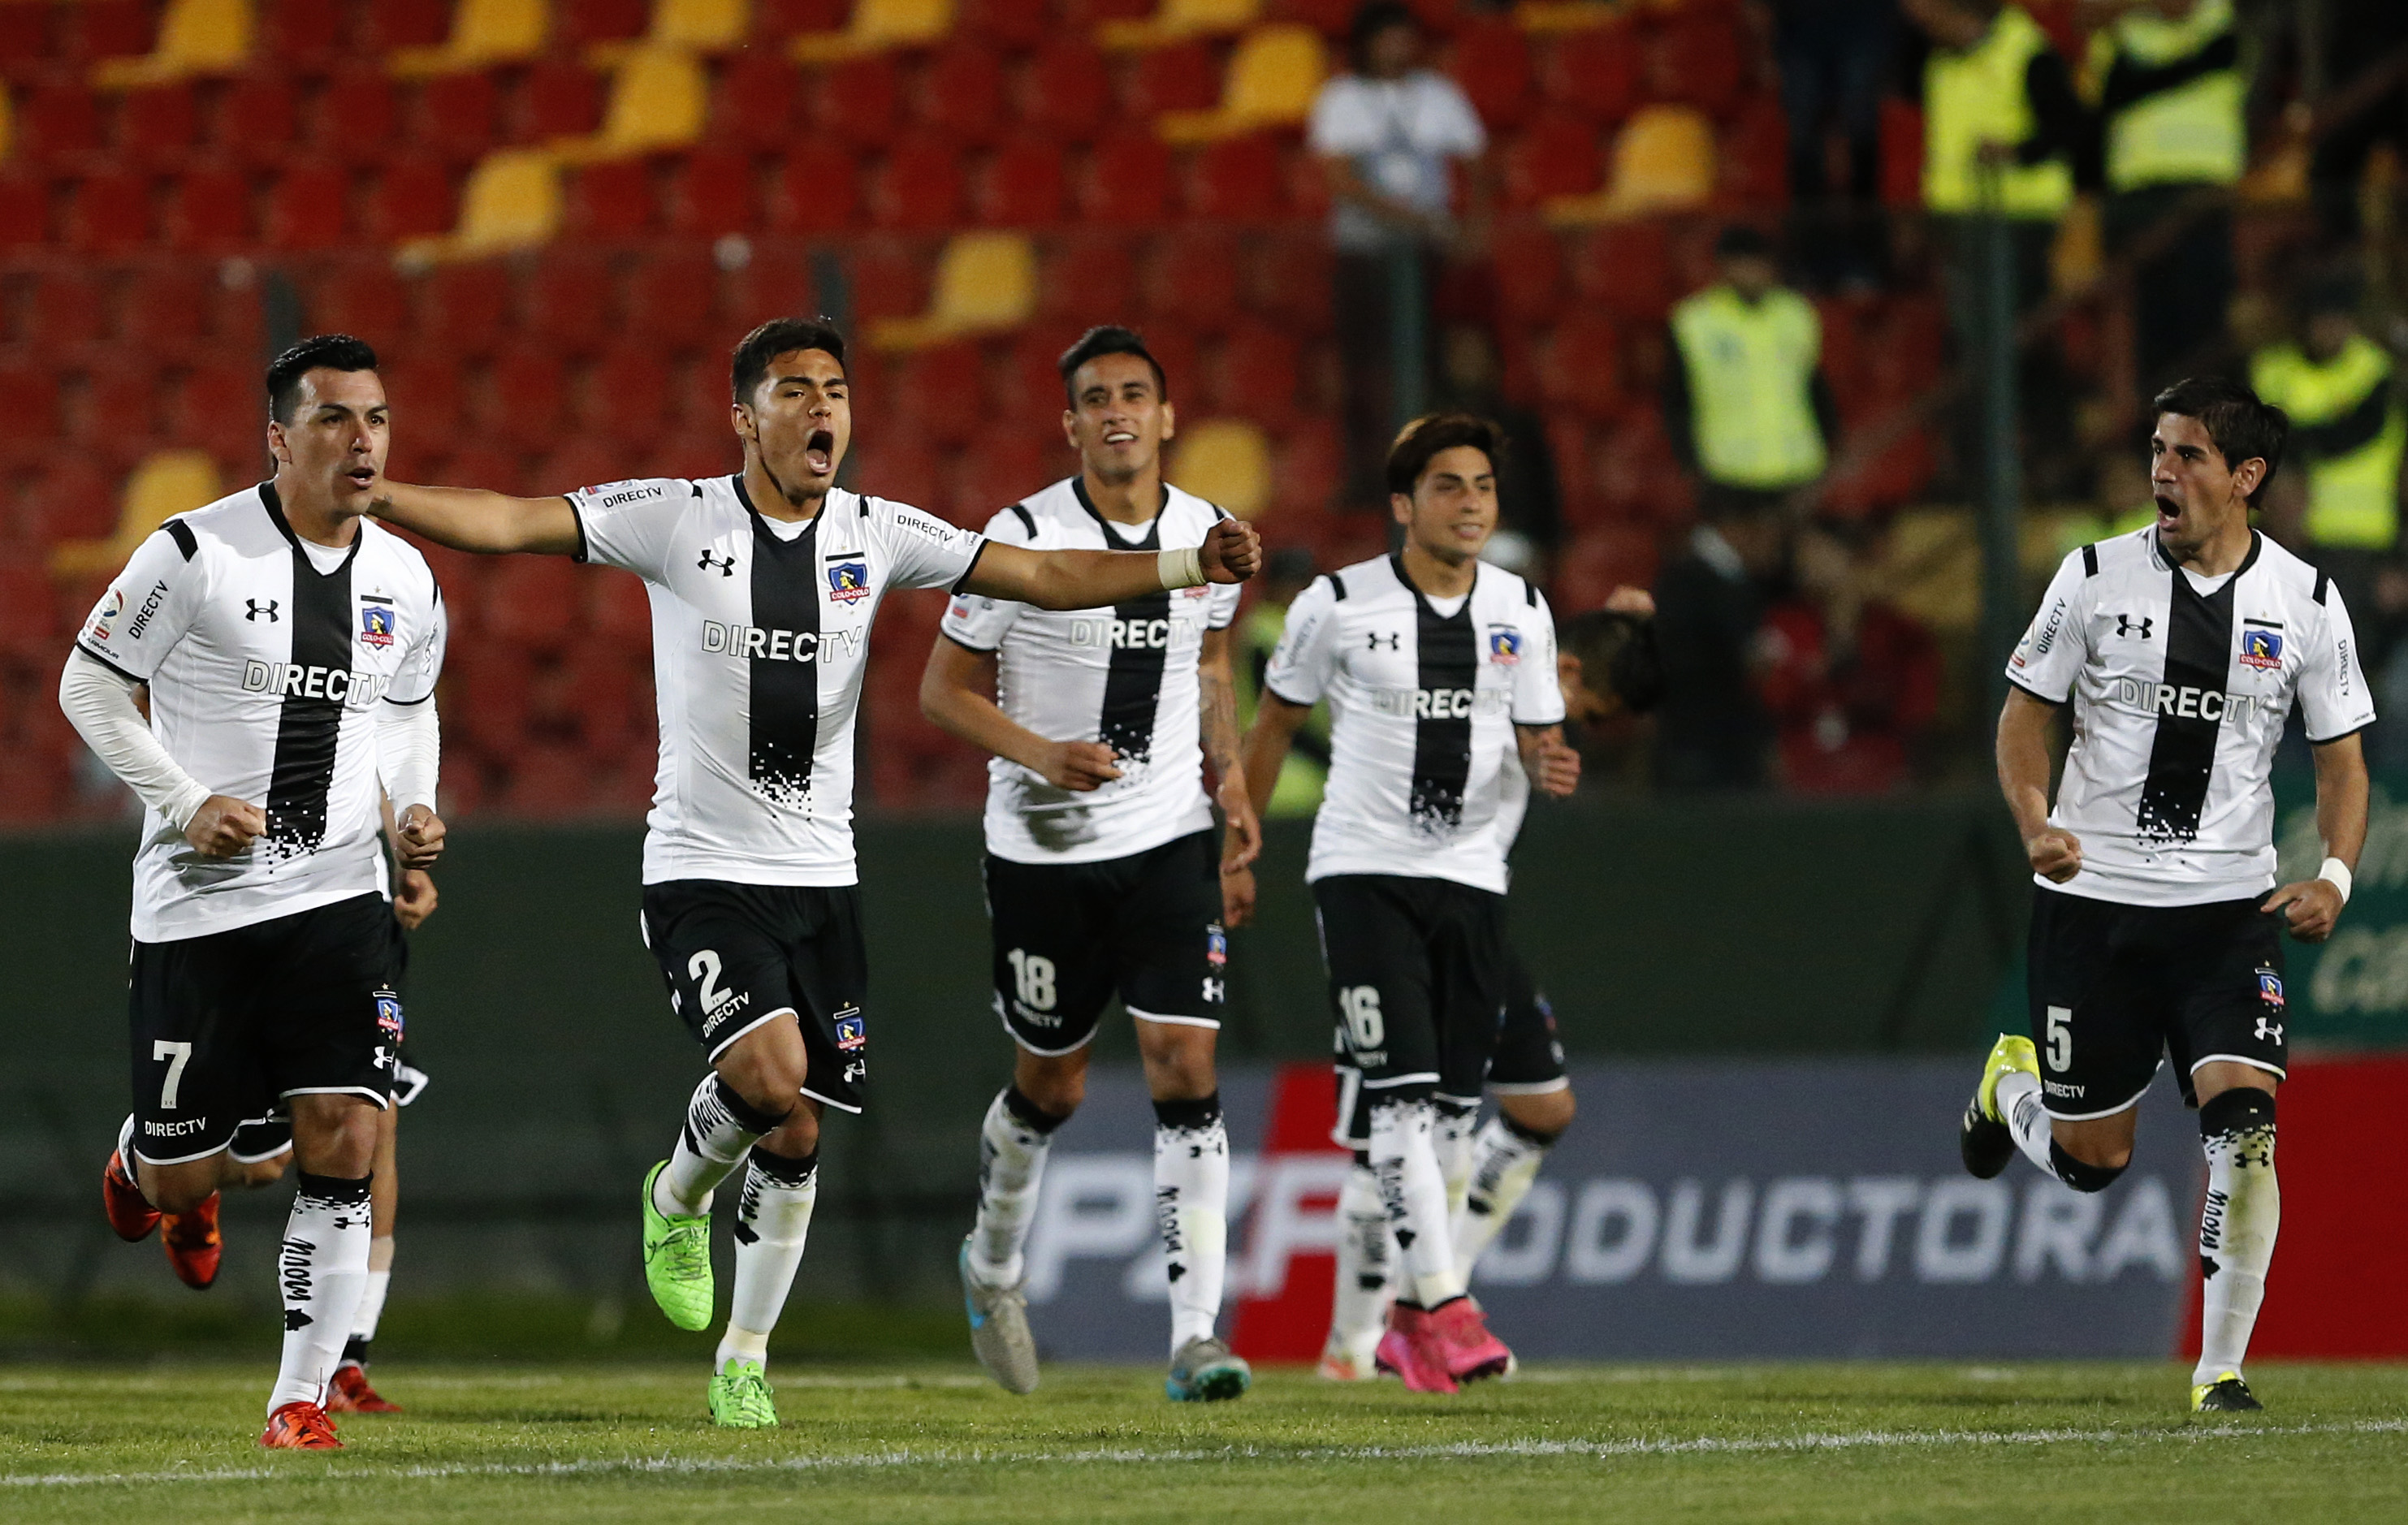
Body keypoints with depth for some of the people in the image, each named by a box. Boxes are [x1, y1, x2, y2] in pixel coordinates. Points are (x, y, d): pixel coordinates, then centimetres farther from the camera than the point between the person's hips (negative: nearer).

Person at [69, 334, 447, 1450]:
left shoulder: (406, 581, 7)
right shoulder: (197, 553, -10)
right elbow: (89, 685, -4)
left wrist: (416, 810, 4)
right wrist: (186, 804, -14)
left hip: (337, 898, 3)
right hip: (195, 901, -3)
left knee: (344, 1141, -12)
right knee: (177, 1176, 3)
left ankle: (303, 1394, -3)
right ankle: (143, 1161, 43)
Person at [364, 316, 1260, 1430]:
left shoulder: (877, 536, 3)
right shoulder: (677, 520, -6)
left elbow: (1040, 576, 2)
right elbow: (508, 524, -12)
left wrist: (1191, 567, -10)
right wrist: (356, 494, -25)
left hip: (820, 877, 4)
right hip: (701, 873, -4)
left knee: (795, 1138, 5)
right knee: (771, 1070, -25)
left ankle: (743, 1362, 21)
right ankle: (679, 1197, 7)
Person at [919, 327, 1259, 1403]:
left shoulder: (1210, 537, 1)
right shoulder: (1021, 539, -11)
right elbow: (944, 687, -5)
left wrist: (1229, 771, 7)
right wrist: (1038, 754, -21)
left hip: (1170, 840, 2)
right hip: (1043, 848, -2)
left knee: (1185, 1071, -12)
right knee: (1051, 1086, 11)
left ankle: (1195, 1340, -14)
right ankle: (994, 1265, 41)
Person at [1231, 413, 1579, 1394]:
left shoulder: (1521, 612, 6)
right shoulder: (1339, 606, -3)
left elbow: (1539, 742, 11)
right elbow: (1273, 724, 8)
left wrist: (1550, 769, -13)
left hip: (1470, 874, 4)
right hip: (1363, 869, -4)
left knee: (1445, 1109, 6)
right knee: (1401, 1093, -16)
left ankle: (1408, 1318, 20)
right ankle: (1445, 1309, -21)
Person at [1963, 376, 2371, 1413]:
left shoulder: (2306, 602, 0)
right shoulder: (2096, 577, -2)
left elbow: (2340, 758, 7)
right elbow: (2024, 715, 6)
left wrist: (2334, 876, -10)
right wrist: (2036, 824, -13)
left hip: (2229, 908, 0)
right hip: (2091, 899, 0)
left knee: (2244, 1119, -19)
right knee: (2091, 1161, 6)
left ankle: (2220, 1368, -9)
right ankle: (2012, 1083, 43)